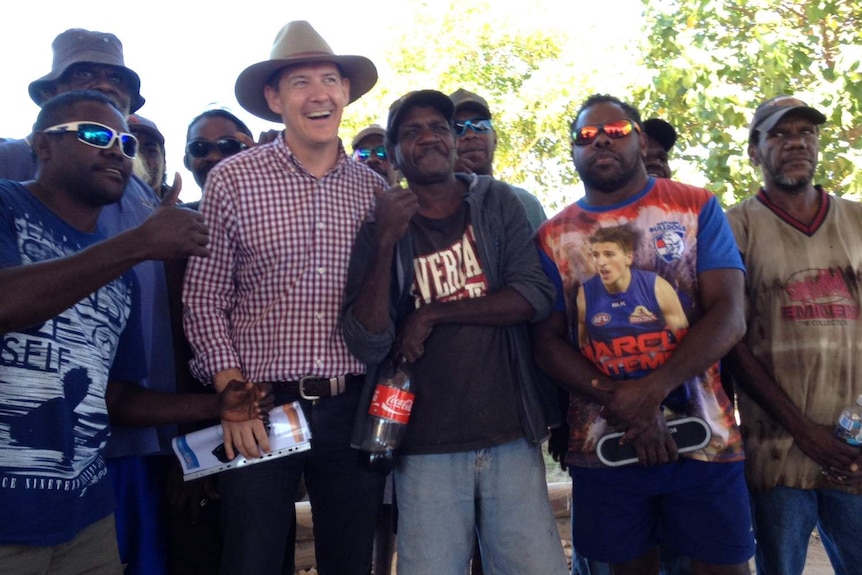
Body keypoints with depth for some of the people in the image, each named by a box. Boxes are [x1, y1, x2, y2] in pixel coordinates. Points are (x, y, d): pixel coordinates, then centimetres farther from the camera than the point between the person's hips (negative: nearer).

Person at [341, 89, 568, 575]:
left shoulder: (498, 202, 5)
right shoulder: (381, 228, 3)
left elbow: (537, 296, -7)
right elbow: (370, 346, -7)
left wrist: (433, 313, -10)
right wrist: (386, 241, -15)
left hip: (511, 435, 1)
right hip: (427, 447, 0)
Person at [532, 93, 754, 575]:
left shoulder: (698, 208, 3)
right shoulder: (553, 236, 6)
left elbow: (729, 316, -7)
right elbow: (547, 339, 0)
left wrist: (651, 391, -19)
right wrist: (621, 404, -14)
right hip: (602, 444, 1)